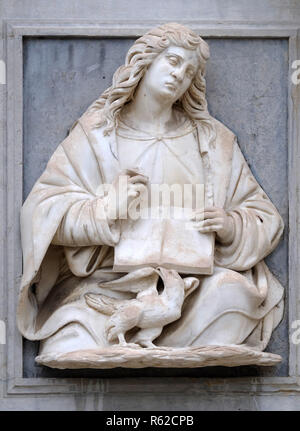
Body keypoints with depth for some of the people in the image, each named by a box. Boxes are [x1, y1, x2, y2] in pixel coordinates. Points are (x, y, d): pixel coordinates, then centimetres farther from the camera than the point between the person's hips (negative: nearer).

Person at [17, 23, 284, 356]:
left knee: (232, 290, -31)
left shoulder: (212, 139, 14)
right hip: (105, 282, -1)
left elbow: (264, 219, 13)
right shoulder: (96, 132, 8)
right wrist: (107, 209, -20)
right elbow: (43, 209, -2)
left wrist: (230, 226, -11)